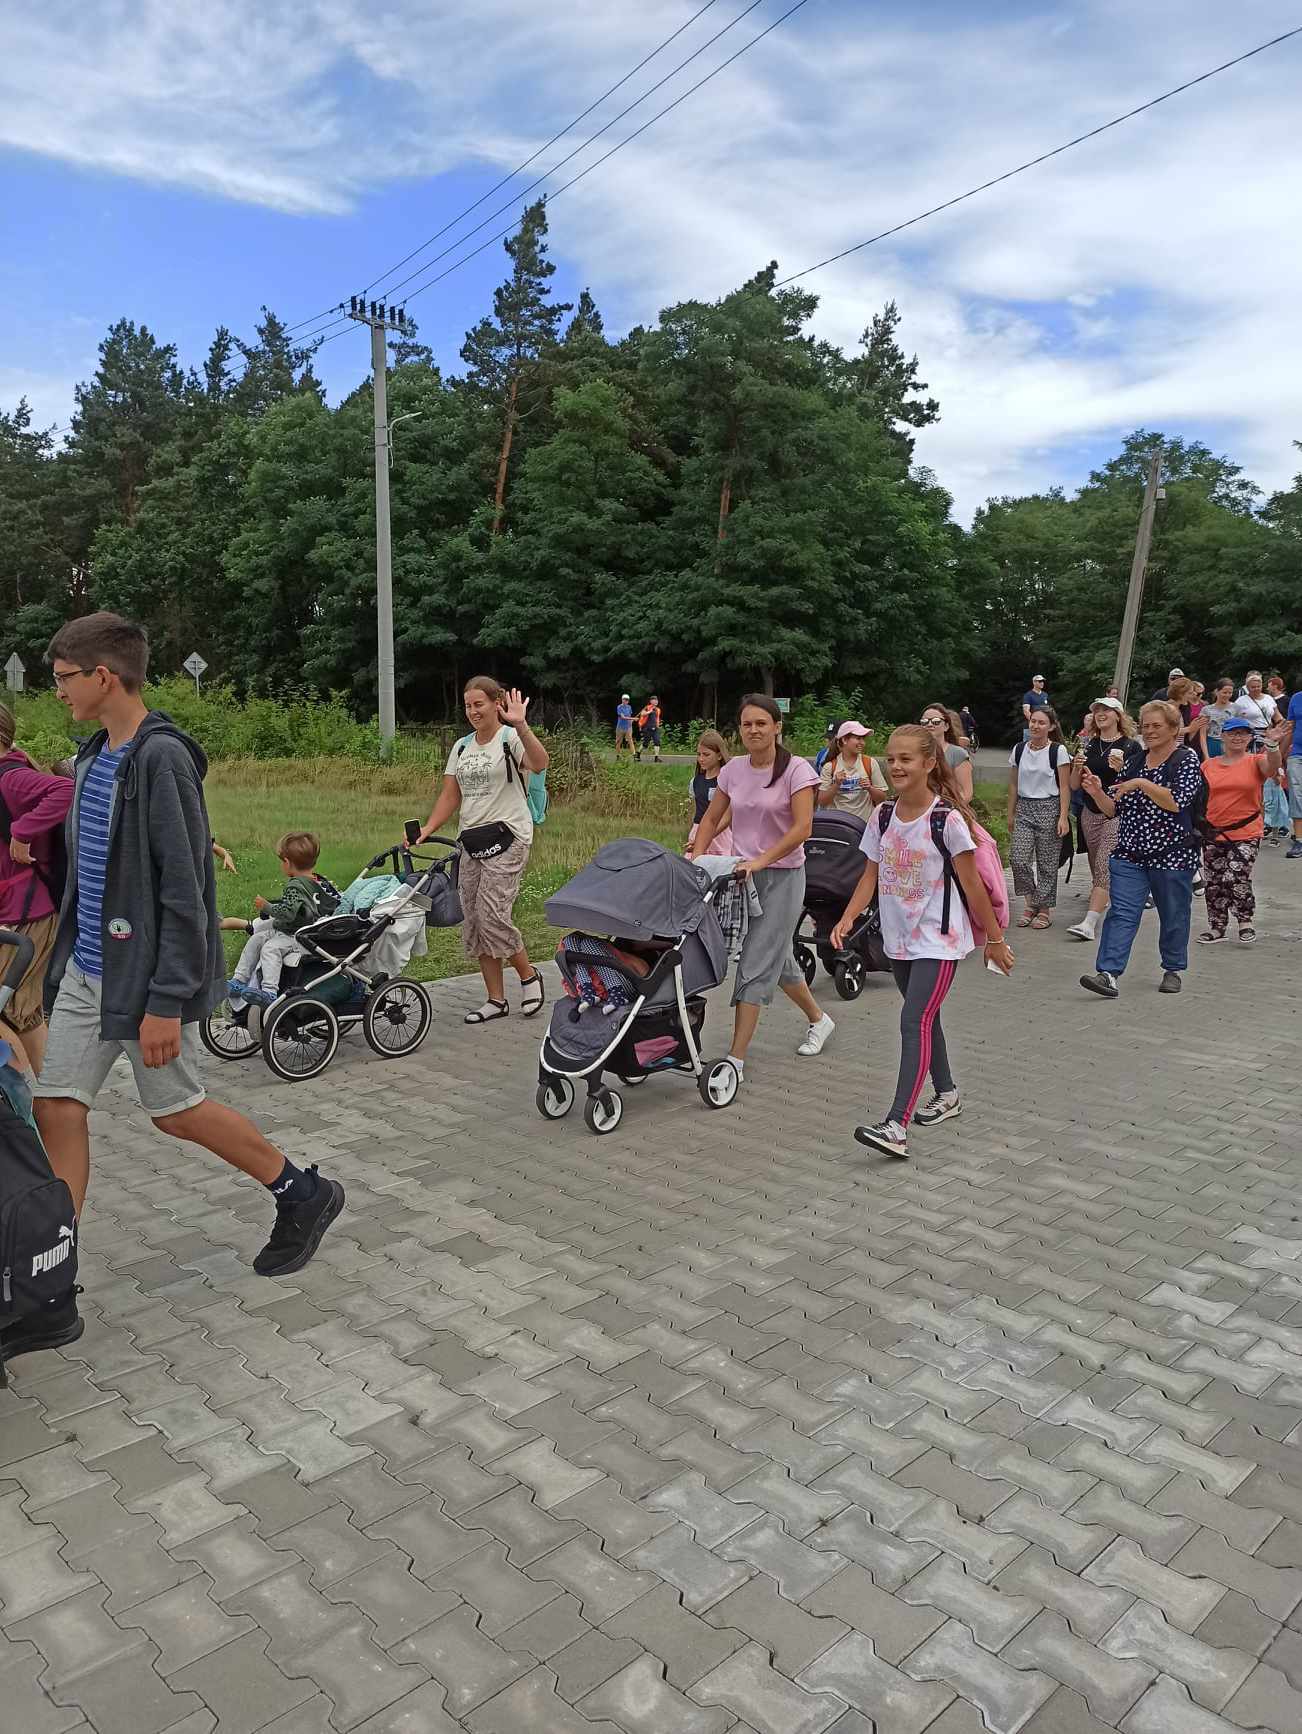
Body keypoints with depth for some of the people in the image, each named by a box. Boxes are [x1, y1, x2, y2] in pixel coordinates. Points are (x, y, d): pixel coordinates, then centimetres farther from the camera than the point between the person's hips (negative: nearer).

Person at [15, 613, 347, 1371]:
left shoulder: (162, 759, -18)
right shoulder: (96, 755, 9)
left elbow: (184, 893, -21)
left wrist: (166, 1002, -22)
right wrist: (64, 955, 20)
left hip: (145, 976, -8)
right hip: (87, 972, 8)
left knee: (177, 1110, 6)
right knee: (58, 1110, 5)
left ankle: (304, 1193, 27)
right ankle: (52, 1299, 15)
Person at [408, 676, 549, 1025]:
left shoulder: (510, 739, -6)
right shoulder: (462, 747, 15)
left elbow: (539, 764, -28)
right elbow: (450, 796, 13)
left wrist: (520, 725, -40)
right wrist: (425, 832, 1)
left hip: (506, 838, -7)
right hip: (471, 840, 8)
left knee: (493, 914, -15)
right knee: (474, 919, 6)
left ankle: (528, 975, 11)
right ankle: (496, 1000, 16)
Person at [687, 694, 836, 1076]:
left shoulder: (796, 769, -12)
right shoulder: (734, 769, 3)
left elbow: (802, 828, -20)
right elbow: (712, 819, 12)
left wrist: (761, 860, -27)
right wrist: (697, 855, -4)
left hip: (782, 876, -6)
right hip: (745, 873, 6)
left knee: (755, 966, -8)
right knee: (777, 958, 19)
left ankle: (736, 1059, -4)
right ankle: (819, 1019, 42)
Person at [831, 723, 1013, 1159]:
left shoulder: (949, 820, -14)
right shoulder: (882, 818, 2)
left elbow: (972, 886, -9)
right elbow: (871, 877, 5)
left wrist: (994, 939, -3)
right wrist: (847, 918, -10)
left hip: (939, 940, -6)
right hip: (899, 939, 6)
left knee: (915, 1021, -15)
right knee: (924, 1020, 18)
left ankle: (896, 1126, -18)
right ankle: (946, 1094, 38)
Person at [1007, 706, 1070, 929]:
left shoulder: (1058, 751, -5)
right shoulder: (1019, 750, 7)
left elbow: (1064, 787, -5)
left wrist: (1063, 817, -12)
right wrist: (1011, 814, 12)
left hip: (1049, 808, -3)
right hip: (1024, 809, 3)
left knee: (1047, 862, 1)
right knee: (1018, 859, -9)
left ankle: (1044, 909, 14)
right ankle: (1030, 901, 12)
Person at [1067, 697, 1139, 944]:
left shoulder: (1129, 746, -4)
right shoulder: (1089, 745, 9)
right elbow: (1075, 785, 9)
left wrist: (1121, 769, -23)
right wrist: (1077, 768, -11)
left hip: (1117, 814, -5)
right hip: (1090, 812, 5)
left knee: (1104, 867, -13)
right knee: (1096, 866, 10)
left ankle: (1089, 923, -20)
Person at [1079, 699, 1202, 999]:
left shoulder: (1187, 760, -4)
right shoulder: (1134, 762, 12)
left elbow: (1177, 802, -19)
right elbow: (1115, 808, 13)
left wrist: (1142, 784, -22)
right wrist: (1096, 792, -6)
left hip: (1172, 855, -4)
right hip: (1130, 854, 4)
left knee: (1173, 917, 10)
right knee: (1121, 913, -8)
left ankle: (1173, 970, 29)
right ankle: (1108, 974, -16)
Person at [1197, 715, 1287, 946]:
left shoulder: (1255, 762, -1)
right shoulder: (1208, 766, 6)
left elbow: (1271, 767, -24)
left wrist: (1272, 744, -42)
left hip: (1246, 834, -3)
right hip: (1213, 834, 3)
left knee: (1235, 878, -15)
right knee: (1213, 882, 8)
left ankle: (1245, 923, 6)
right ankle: (1217, 927, 22)